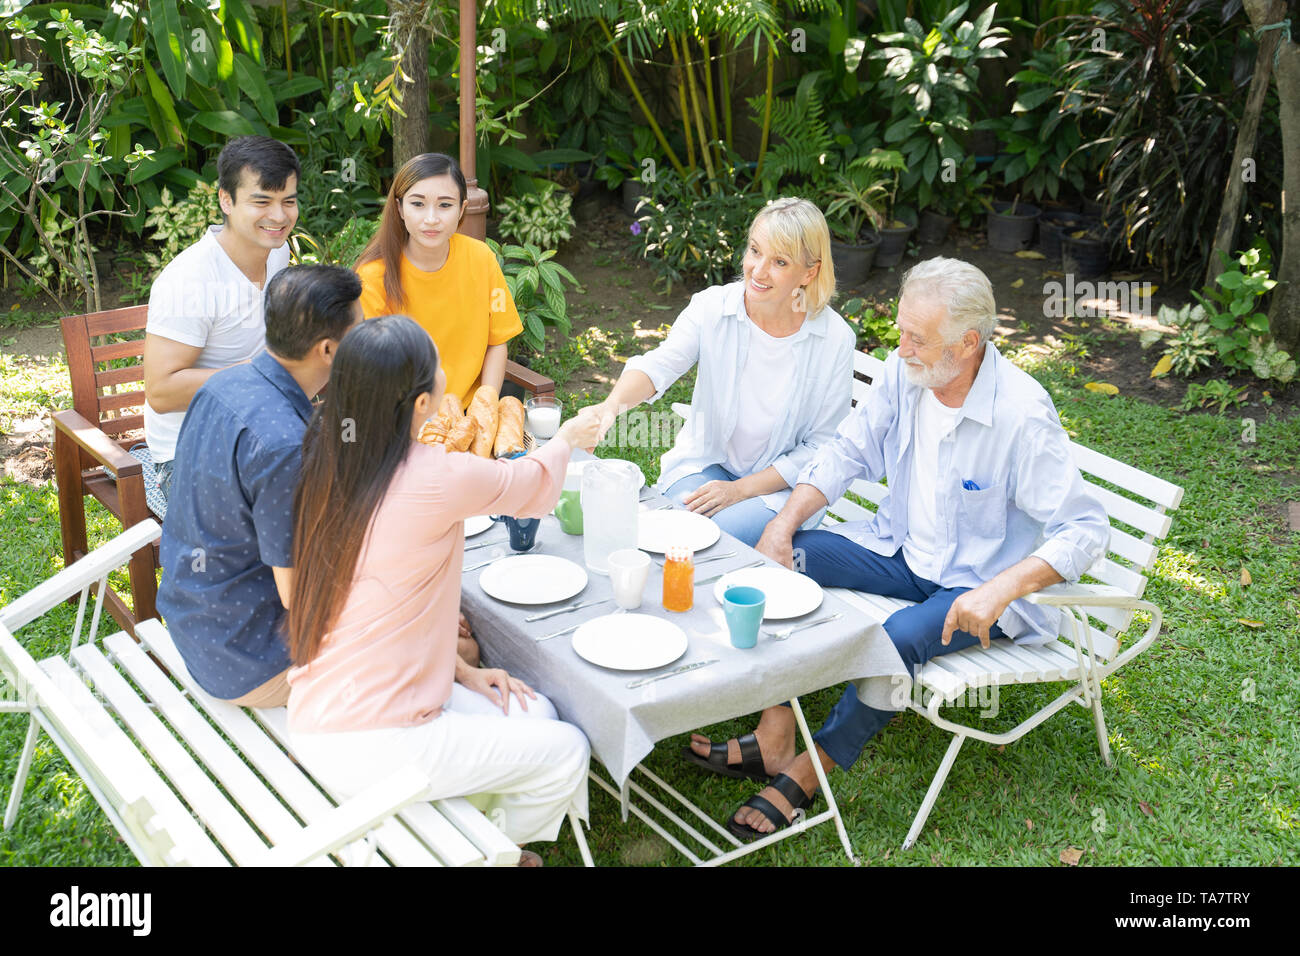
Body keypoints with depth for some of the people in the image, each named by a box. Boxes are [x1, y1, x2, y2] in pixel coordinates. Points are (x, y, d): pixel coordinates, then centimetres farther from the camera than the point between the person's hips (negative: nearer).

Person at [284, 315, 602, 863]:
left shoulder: (327, 465, 0)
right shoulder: (435, 480, -24)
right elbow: (533, 484, -3)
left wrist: (460, 670, 10)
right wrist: (569, 437, 19)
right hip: (369, 747, -8)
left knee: (535, 714, 17)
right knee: (566, 752, 10)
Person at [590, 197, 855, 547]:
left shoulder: (835, 339, -11)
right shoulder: (713, 307, -9)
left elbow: (821, 446, -7)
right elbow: (660, 365, -24)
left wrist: (741, 490, -15)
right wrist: (614, 403, -47)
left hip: (783, 483, -2)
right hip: (706, 462, 2)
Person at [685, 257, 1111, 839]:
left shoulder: (1023, 416, -26)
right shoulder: (904, 371, -9)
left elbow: (1085, 529, -24)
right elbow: (848, 453, 2)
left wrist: (1000, 591, -36)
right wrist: (783, 525, -11)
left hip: (978, 584, -6)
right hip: (901, 549, 6)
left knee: (897, 638, -33)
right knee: (782, 558, -12)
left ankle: (808, 770, -11)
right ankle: (774, 740, -13)